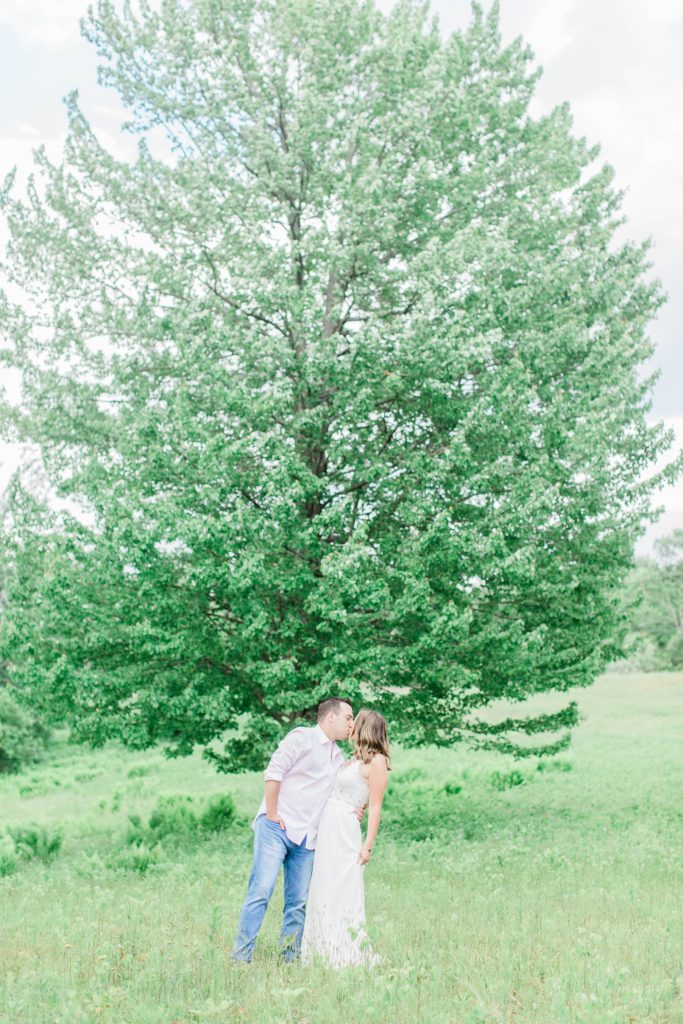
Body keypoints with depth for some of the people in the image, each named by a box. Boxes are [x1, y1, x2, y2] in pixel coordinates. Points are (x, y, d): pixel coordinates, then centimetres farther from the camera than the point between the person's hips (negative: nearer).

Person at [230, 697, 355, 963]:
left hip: (306, 837, 7)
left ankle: (291, 957, 12)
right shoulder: (302, 737, -2)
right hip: (277, 828, -7)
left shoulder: (339, 757, 22)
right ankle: (240, 956, -8)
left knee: (298, 901, 5)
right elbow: (274, 771, -11)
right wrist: (271, 814, -15)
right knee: (261, 891, -12)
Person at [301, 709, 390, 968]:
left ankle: (350, 957, -1)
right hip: (327, 829, 9)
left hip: (344, 831, -9)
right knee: (324, 892, 10)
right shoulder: (354, 759, 19)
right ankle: (326, 954, 16)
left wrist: (368, 845, -15)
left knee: (343, 893, -7)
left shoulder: (376, 761, -5)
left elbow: (375, 807, -9)